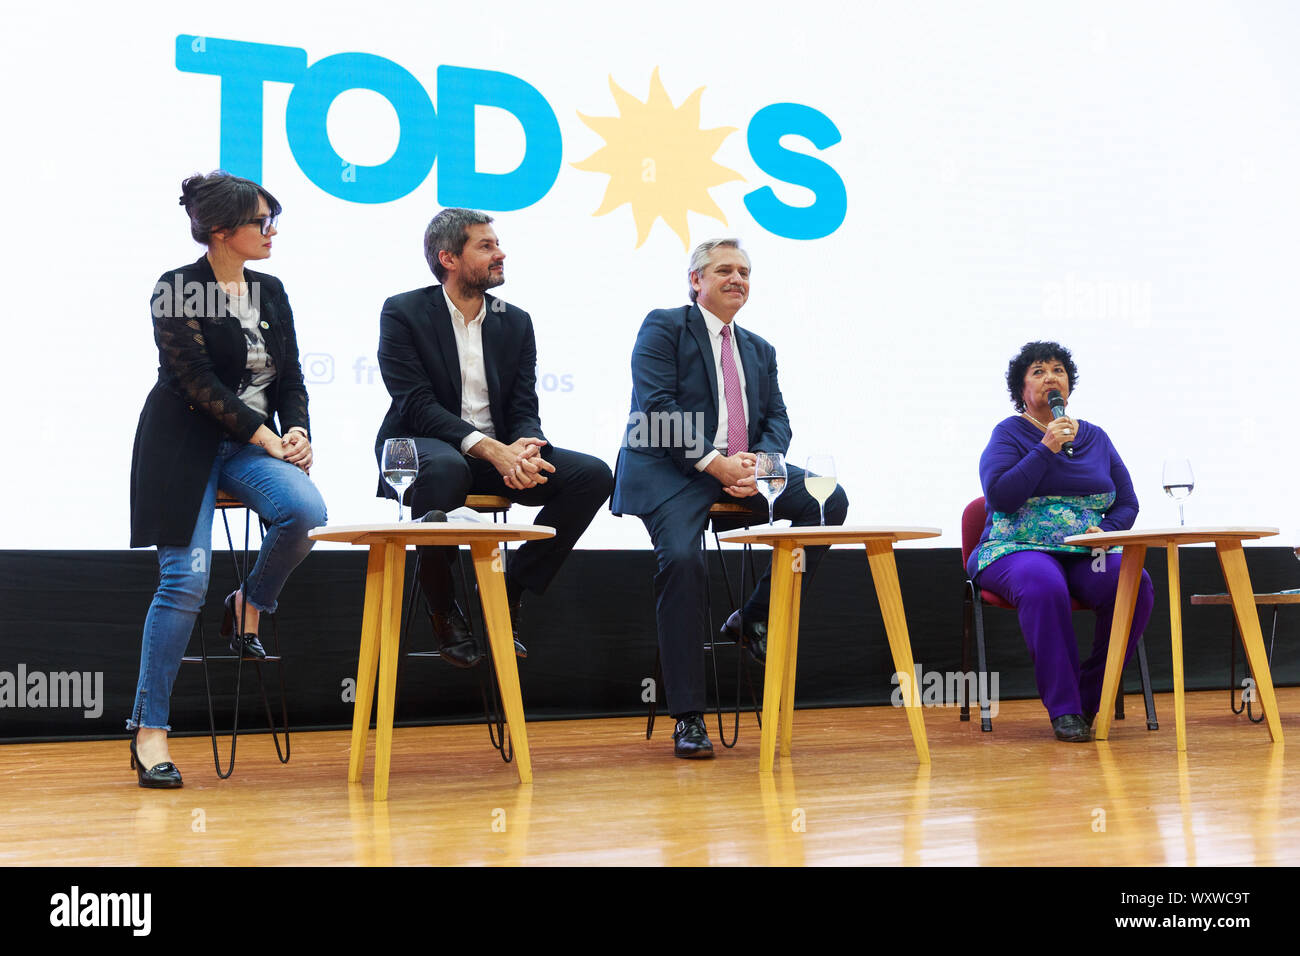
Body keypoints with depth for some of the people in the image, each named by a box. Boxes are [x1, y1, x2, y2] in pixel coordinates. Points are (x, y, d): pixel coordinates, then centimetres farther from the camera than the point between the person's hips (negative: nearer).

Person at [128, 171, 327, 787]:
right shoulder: (175, 290, -7)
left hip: (253, 444, 5)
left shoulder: (270, 292, 11)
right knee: (185, 579, -14)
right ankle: (149, 728, -4)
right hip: (185, 445, -5)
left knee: (307, 513, -26)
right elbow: (198, 381, -14)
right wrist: (264, 435, -16)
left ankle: (250, 605, 3)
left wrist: (297, 431, -4)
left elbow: (290, 377, 14)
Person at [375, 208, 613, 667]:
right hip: (421, 448, -5)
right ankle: (441, 606, -18)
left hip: (500, 454, 5)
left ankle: (508, 589, -7)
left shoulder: (516, 321, 11)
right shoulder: (403, 313, -3)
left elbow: (524, 409, 4)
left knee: (593, 474, -17)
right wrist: (490, 449, -28)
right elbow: (416, 404, -15)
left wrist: (524, 450, -22)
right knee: (445, 467, -42)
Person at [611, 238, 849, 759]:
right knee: (682, 559, -31)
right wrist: (712, 461, -19)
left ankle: (756, 616, -3)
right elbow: (656, 404, -9)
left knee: (829, 500, -17)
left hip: (743, 469, 6)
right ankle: (687, 717, -23)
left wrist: (760, 463, -9)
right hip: (672, 471, -6)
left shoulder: (760, 350, 25)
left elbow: (777, 418, 15)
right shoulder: (664, 327, 5)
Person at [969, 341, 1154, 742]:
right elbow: (1000, 497, -11)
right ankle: (1063, 710, -34)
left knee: (1136, 585, -28)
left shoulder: (1095, 437, 18)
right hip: (1018, 550, -4)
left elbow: (1127, 503, 17)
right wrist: (1046, 449, -13)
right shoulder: (1009, 433, 5)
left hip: (1086, 556, 4)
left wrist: (1106, 531, -5)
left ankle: (1089, 700, -15)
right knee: (1044, 585, -39)